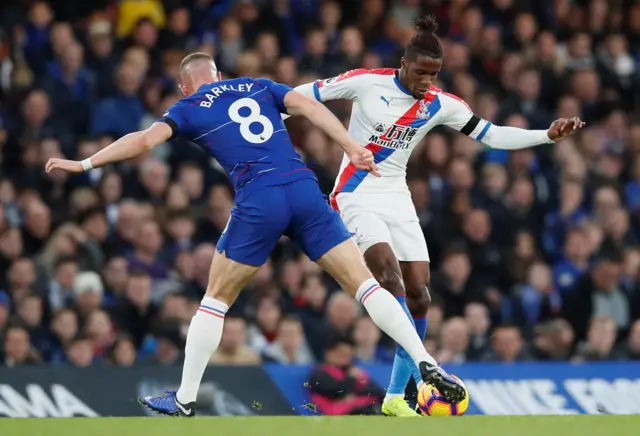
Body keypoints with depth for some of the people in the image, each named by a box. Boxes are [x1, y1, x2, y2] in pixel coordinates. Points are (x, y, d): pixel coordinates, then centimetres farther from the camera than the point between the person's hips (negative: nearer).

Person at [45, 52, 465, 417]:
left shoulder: (189, 108, 17)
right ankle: (427, 365, -9)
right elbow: (308, 106, 10)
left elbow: (145, 139, 5)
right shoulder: (259, 87, 25)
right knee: (364, 283, 3)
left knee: (217, 299, 15)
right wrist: (352, 147, 3)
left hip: (258, 202, -2)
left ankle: (185, 399, 18)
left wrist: (84, 164, 12)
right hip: (305, 190, 2)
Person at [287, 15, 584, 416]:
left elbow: (493, 135, 0)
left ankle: (396, 396, 8)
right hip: (357, 197, -5)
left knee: (418, 295, -3)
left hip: (397, 198, 5)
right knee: (390, 274, -25)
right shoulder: (365, 82, -12)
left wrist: (549, 135, -10)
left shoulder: (441, 104, -2)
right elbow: (308, 94, -2)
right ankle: (424, 373, -33)